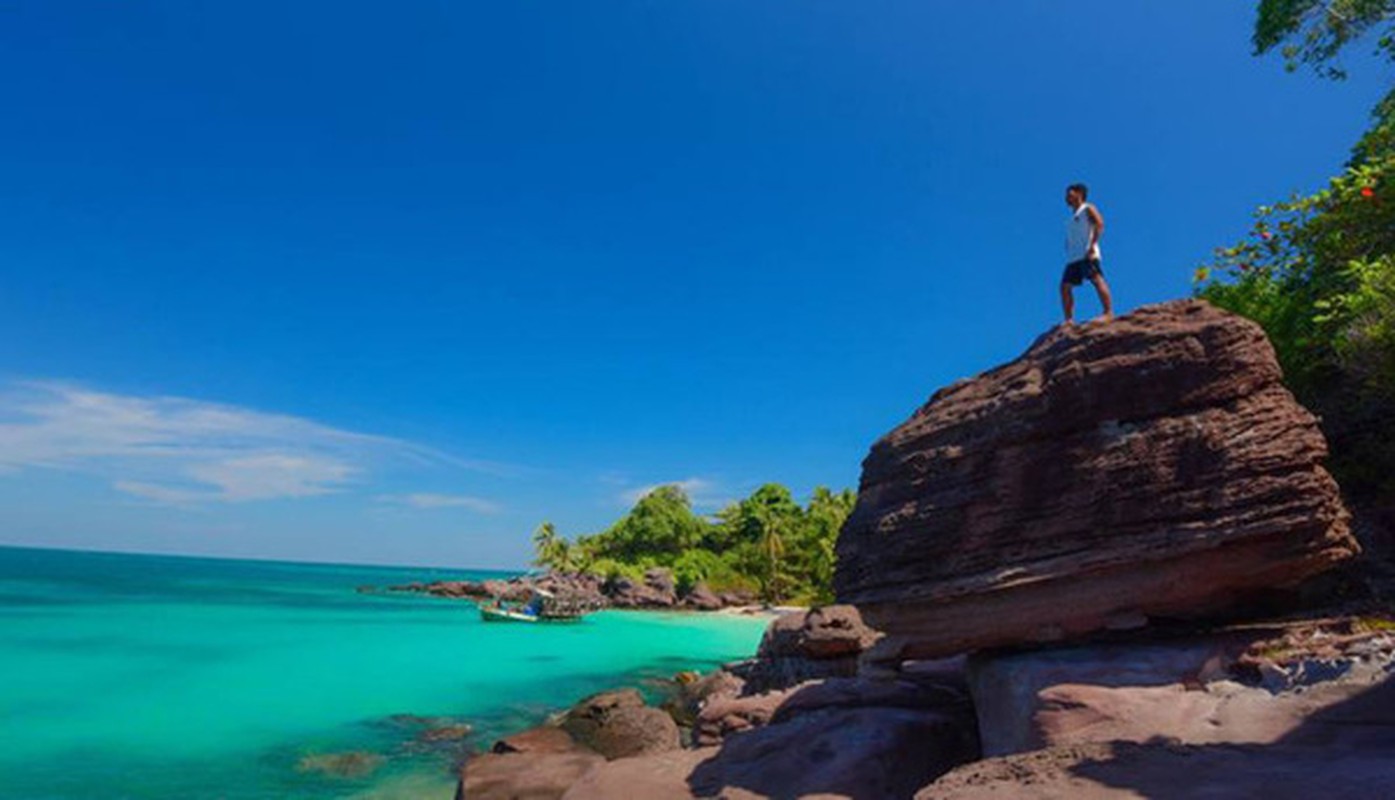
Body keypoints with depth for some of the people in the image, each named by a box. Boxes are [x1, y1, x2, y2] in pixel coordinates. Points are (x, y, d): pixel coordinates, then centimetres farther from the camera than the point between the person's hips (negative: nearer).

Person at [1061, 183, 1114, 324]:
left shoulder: (1087, 209, 7)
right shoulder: (1071, 218, 29)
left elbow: (1099, 224, -8)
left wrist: (1092, 245, -18)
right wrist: (1068, 253, 12)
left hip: (1087, 255, -8)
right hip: (1072, 258, 8)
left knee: (1097, 280, -17)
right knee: (1065, 286, -2)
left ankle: (1109, 312, -21)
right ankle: (1069, 320, -2)